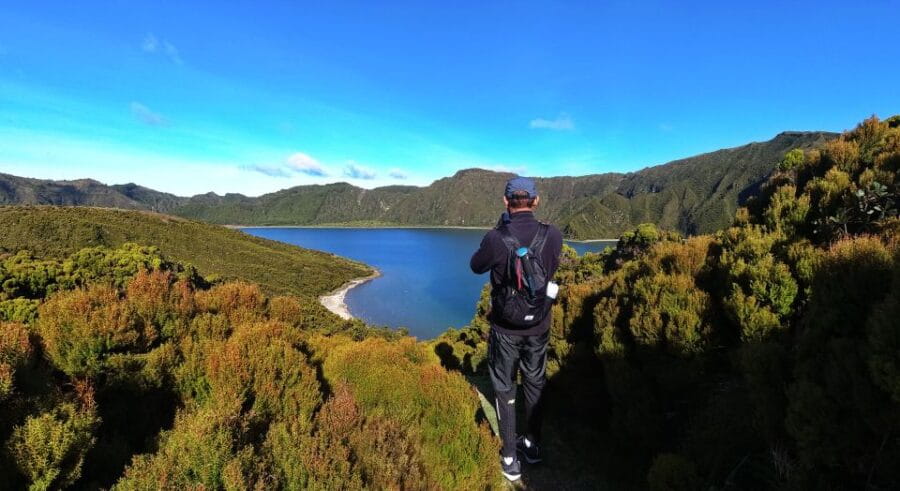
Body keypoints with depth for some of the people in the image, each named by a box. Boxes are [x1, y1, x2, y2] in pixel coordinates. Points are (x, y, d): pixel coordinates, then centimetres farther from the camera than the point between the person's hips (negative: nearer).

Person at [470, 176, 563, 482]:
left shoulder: (496, 239, -22)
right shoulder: (553, 235, -13)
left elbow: (476, 266, -2)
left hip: (505, 328, -3)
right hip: (538, 326, 3)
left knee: (504, 389, 15)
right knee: (534, 383, 23)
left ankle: (510, 458, 26)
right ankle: (532, 445, 41)